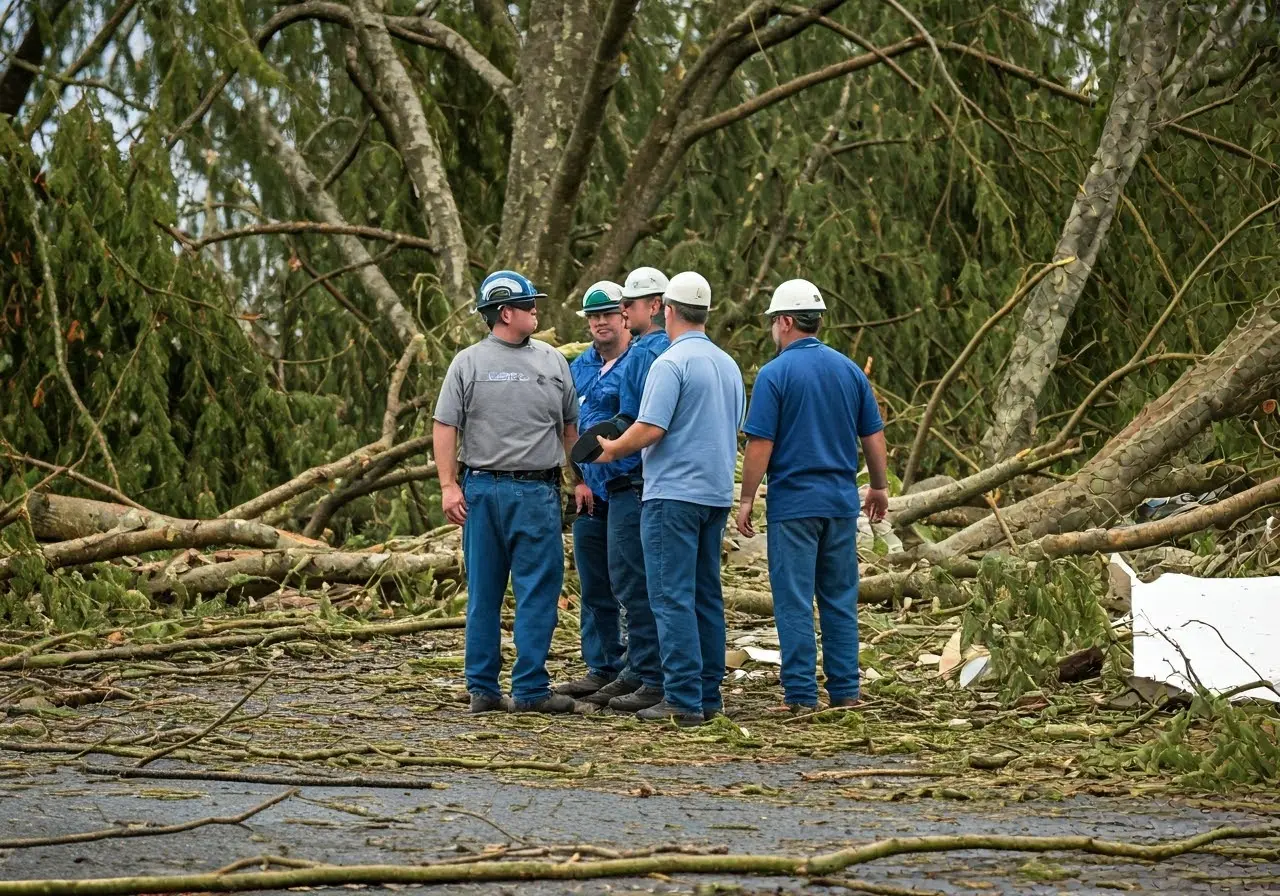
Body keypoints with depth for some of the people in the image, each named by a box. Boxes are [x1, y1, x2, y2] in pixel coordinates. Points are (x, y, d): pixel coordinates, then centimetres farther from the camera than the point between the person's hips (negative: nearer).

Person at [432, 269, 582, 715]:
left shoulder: (552, 362, 11)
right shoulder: (467, 363, 2)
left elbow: (570, 426, 17)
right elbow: (445, 427, -1)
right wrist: (448, 485, -9)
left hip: (538, 492, 2)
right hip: (482, 490, -2)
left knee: (539, 591, -1)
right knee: (484, 595, 2)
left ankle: (531, 687, 1)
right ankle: (483, 688, 5)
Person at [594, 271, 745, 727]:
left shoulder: (671, 363, -13)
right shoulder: (728, 365, 13)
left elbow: (650, 429, -18)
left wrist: (613, 448, -1)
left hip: (673, 493, -8)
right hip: (716, 492, 8)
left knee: (673, 598, -7)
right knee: (706, 595, 12)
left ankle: (684, 698, -11)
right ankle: (708, 694, 13)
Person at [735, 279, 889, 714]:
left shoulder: (775, 374, -10)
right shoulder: (849, 370, 6)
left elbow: (760, 445, -12)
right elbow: (873, 437, 10)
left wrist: (746, 499, -4)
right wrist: (879, 487, 23)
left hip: (793, 503, -5)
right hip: (841, 502, 5)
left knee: (795, 602, -1)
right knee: (840, 599, 11)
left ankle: (801, 695, -1)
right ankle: (845, 690, 11)